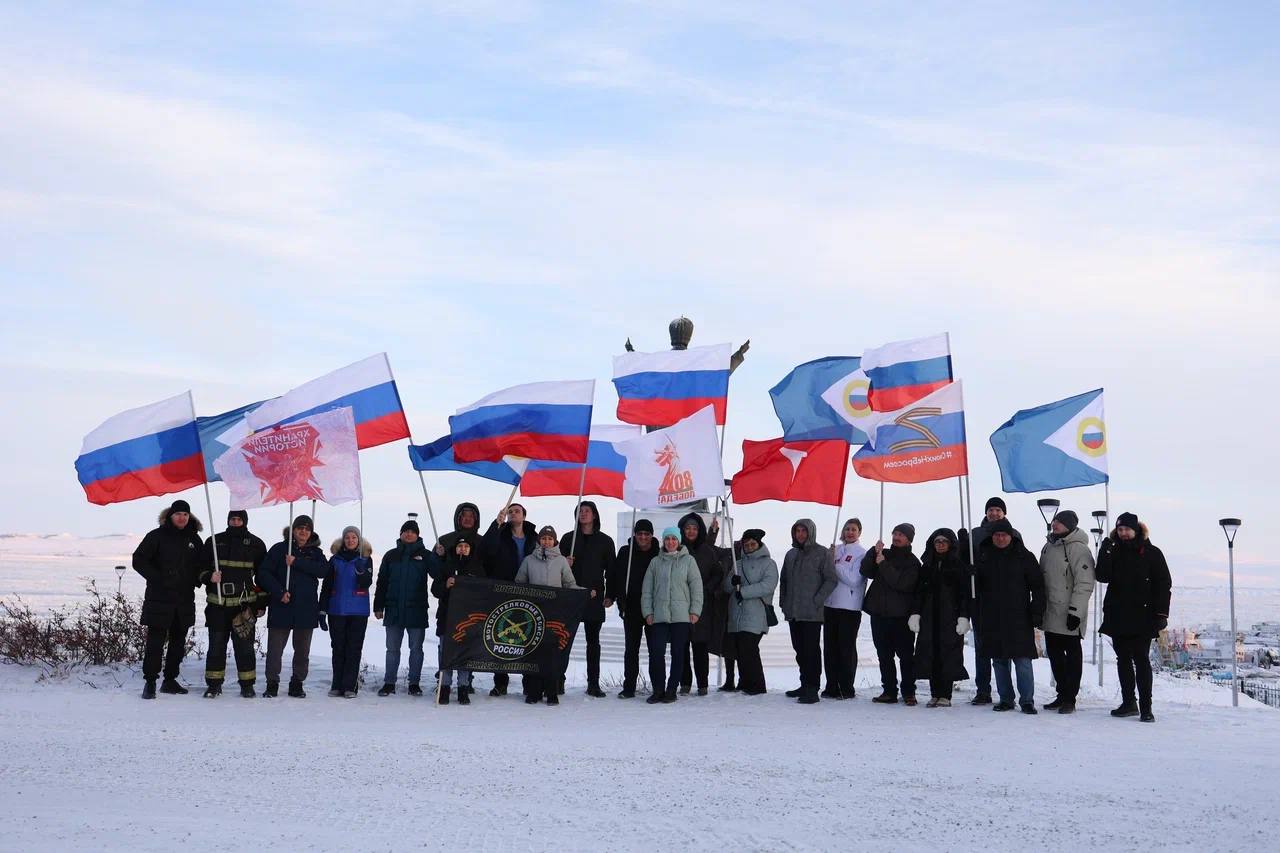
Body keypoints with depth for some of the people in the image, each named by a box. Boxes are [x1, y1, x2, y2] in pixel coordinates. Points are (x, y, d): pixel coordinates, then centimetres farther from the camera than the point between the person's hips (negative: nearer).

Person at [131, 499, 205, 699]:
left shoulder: (194, 539, 11)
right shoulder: (157, 536, -3)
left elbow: (202, 564, 22)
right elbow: (138, 560, -4)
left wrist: (197, 580, 3)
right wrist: (158, 578, -12)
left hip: (185, 600, 5)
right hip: (159, 598, -5)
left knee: (178, 642, 10)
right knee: (155, 641, -8)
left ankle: (170, 680, 20)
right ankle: (150, 682, -2)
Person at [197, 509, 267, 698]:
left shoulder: (256, 544, 7)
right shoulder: (214, 541, 10)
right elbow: (202, 569, 16)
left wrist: (262, 602, 5)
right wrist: (209, 576, -7)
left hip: (244, 603, -1)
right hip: (218, 603, 1)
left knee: (244, 646, 0)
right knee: (216, 645, 3)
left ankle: (247, 685, 9)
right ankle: (214, 684, 11)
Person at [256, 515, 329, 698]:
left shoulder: (315, 552, 10)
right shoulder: (279, 549, 3)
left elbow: (323, 570, -10)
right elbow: (264, 573, -2)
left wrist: (297, 562, -17)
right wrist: (279, 592, -13)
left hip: (306, 609, 2)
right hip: (281, 608, -2)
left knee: (302, 650, 8)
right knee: (275, 648, -2)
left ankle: (297, 684, 19)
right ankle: (272, 684, 9)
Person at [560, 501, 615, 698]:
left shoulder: (605, 541, 7)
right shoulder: (568, 538, 10)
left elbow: (611, 569, 7)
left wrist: (610, 596, 0)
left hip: (594, 597, 0)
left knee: (593, 641, 6)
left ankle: (593, 683, 9)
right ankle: (559, 680, 1)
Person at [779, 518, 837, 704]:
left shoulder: (822, 553, -3)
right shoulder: (791, 554, 16)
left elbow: (830, 580, -8)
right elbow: (783, 580, 23)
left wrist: (817, 601, -15)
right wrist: (783, 602, 12)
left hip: (812, 613, -6)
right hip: (793, 612, 7)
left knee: (811, 650, -7)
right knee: (800, 650, 12)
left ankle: (812, 689, -6)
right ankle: (804, 685, 21)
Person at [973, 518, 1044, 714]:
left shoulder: (1024, 557, 2)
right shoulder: (983, 556, 8)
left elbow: (1038, 586, 3)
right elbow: (974, 585, 15)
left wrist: (1037, 613, -4)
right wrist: (976, 613, 6)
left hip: (1019, 619, -3)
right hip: (992, 620, 3)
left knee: (1023, 661, -7)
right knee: (999, 661, 7)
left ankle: (1027, 701, 0)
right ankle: (1005, 699, 16)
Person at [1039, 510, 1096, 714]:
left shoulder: (1079, 549, -13)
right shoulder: (1049, 547, 12)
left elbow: (1085, 584, -16)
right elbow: (1041, 578, 20)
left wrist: (1076, 610, -20)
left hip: (1069, 615, -8)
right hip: (1051, 613, 8)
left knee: (1072, 655, 2)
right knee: (1054, 654, 12)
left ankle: (1070, 699, 7)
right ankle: (1062, 695, 23)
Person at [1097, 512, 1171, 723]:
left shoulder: (1151, 553, 0)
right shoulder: (1114, 552, 10)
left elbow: (1164, 584, -2)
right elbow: (1103, 576, -4)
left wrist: (1162, 613, -9)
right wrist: (1105, 550, -12)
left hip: (1142, 617, -4)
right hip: (1118, 617, 4)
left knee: (1141, 660, -6)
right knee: (1123, 660, 10)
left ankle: (1145, 707, -3)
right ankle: (1128, 703, 18)